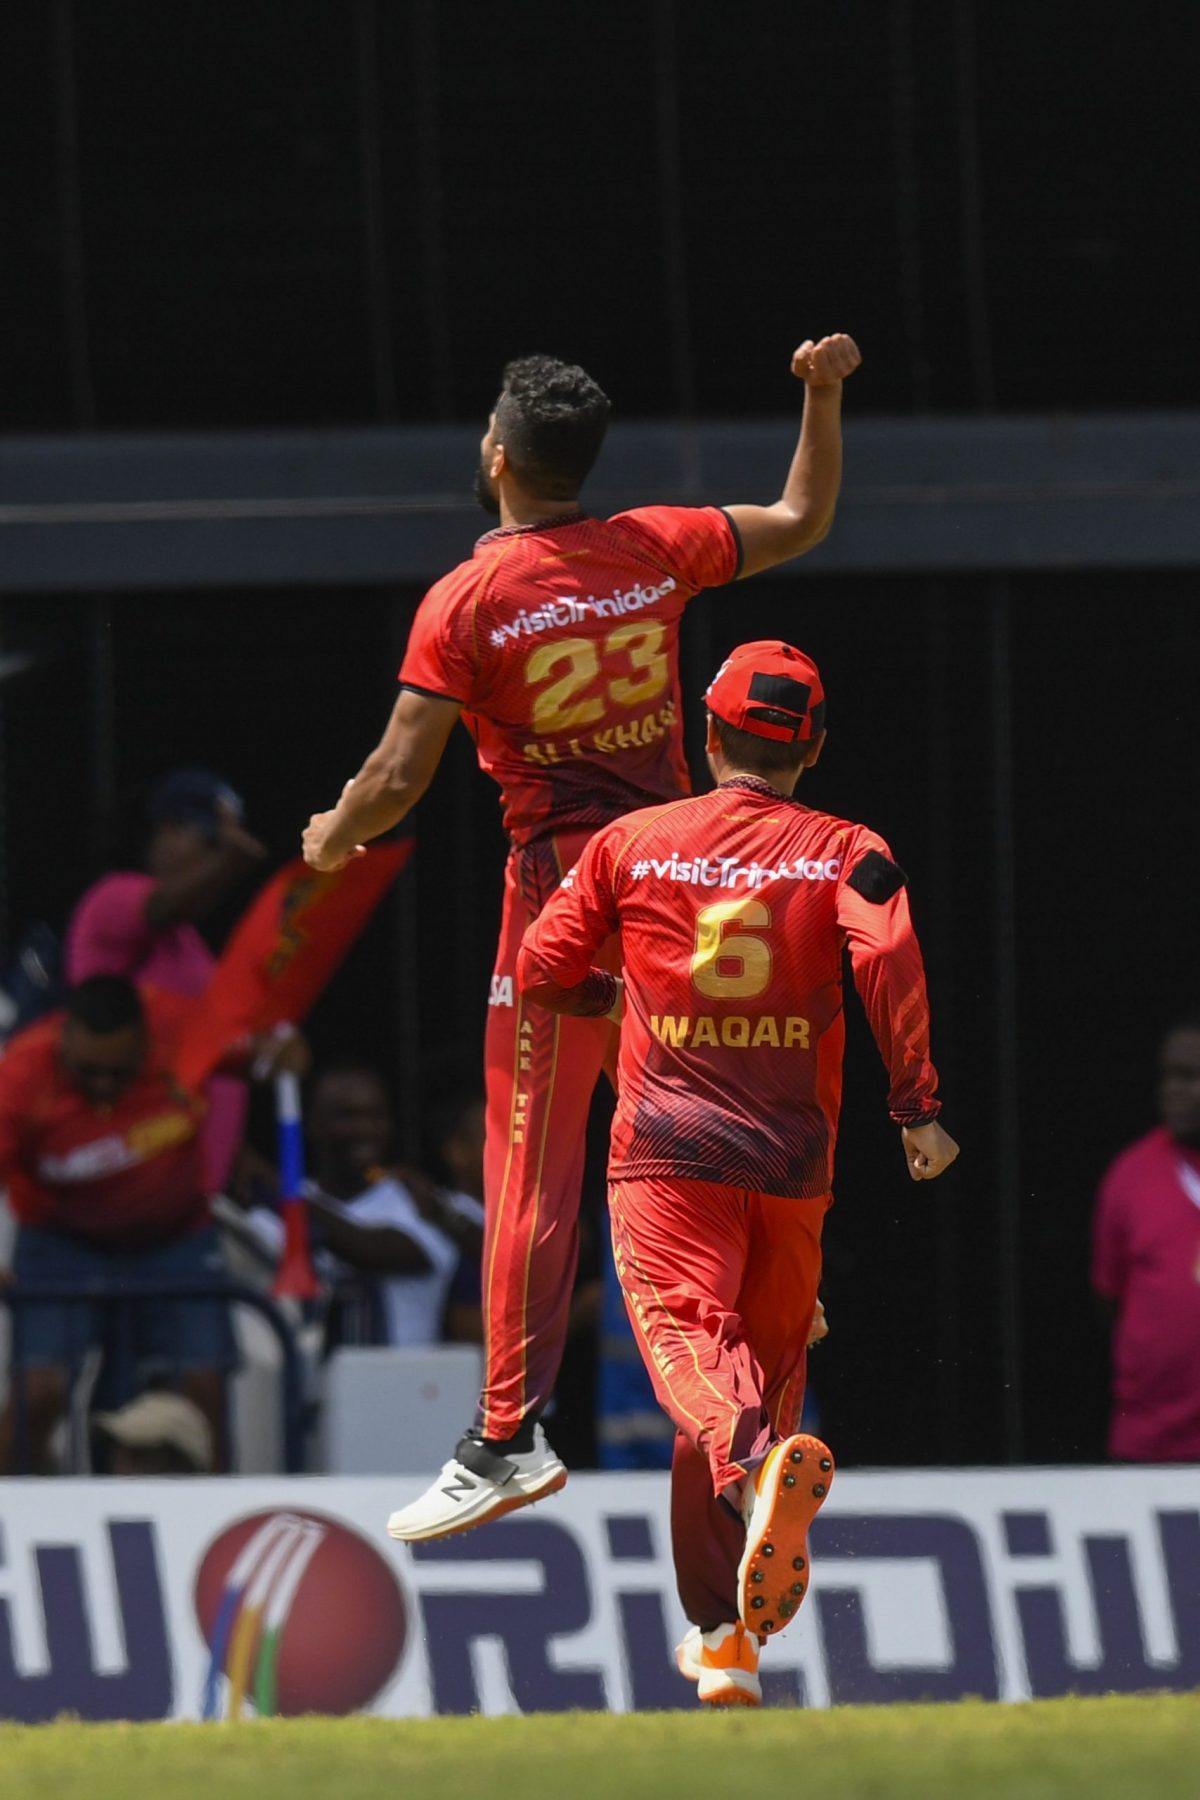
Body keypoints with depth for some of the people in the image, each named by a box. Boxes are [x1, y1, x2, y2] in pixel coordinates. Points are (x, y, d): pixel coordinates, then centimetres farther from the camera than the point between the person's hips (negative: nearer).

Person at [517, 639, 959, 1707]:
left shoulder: (630, 845, 7)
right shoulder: (845, 852, 4)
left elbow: (542, 973, 9)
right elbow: (889, 956, -14)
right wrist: (917, 1109, -10)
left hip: (667, 1148, -2)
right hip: (793, 1158, 2)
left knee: (685, 1330, -18)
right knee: (769, 1359, 15)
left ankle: (759, 1464, -53)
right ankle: (728, 1637, 15)